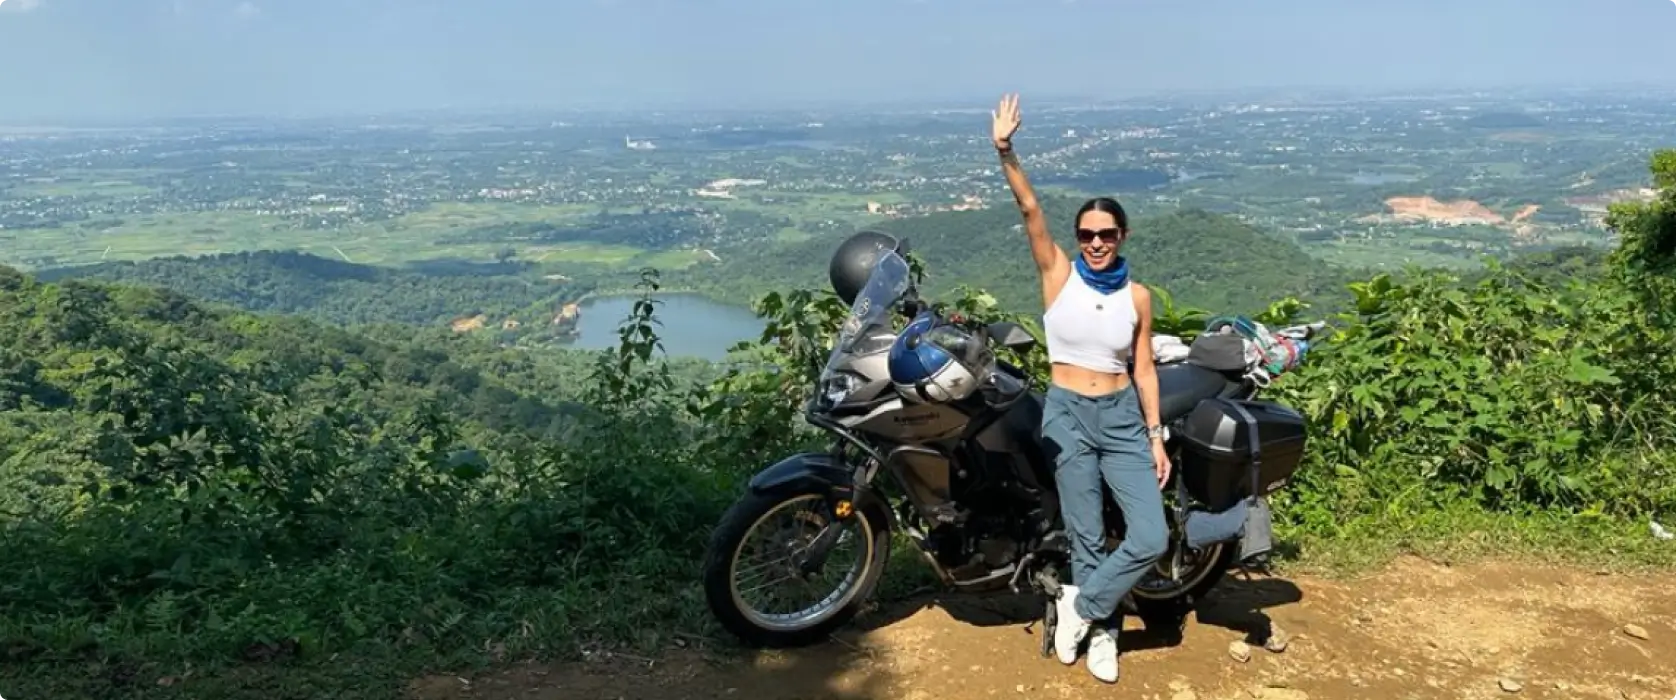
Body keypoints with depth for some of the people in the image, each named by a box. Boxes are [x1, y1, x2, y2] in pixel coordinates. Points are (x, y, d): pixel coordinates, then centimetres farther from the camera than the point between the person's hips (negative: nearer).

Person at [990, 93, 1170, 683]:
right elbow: (1029, 209, -15)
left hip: (1123, 419, 2)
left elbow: (1144, 369, 6)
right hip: (1068, 416, -2)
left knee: (1152, 537, -8)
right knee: (1088, 538, 5)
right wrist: (1006, 152, -26)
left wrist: (1156, 437, 2)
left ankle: (1079, 606, 13)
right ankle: (1103, 632, 26)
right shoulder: (1058, 274, -3)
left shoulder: (1137, 296, 2)